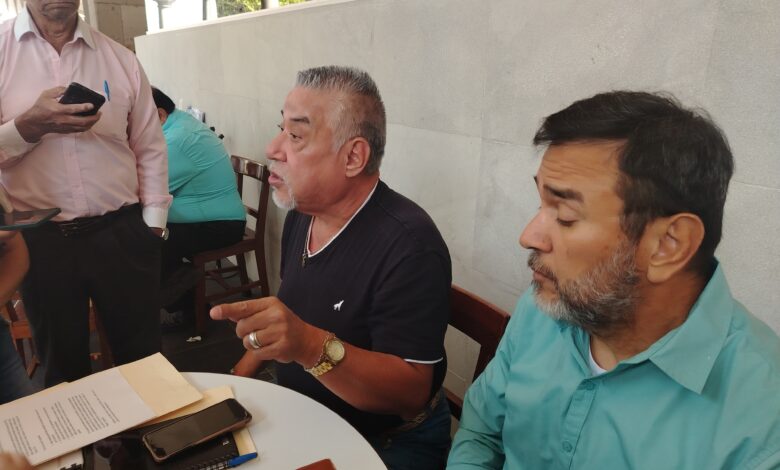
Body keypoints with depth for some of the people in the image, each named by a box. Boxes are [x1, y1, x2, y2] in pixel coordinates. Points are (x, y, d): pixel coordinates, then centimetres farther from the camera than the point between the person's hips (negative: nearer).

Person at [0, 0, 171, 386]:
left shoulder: (120, 58, 4)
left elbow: (150, 150, 7)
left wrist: (153, 224, 3)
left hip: (121, 233, 1)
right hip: (40, 239, 0)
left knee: (143, 357, 13)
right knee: (63, 366, 17)